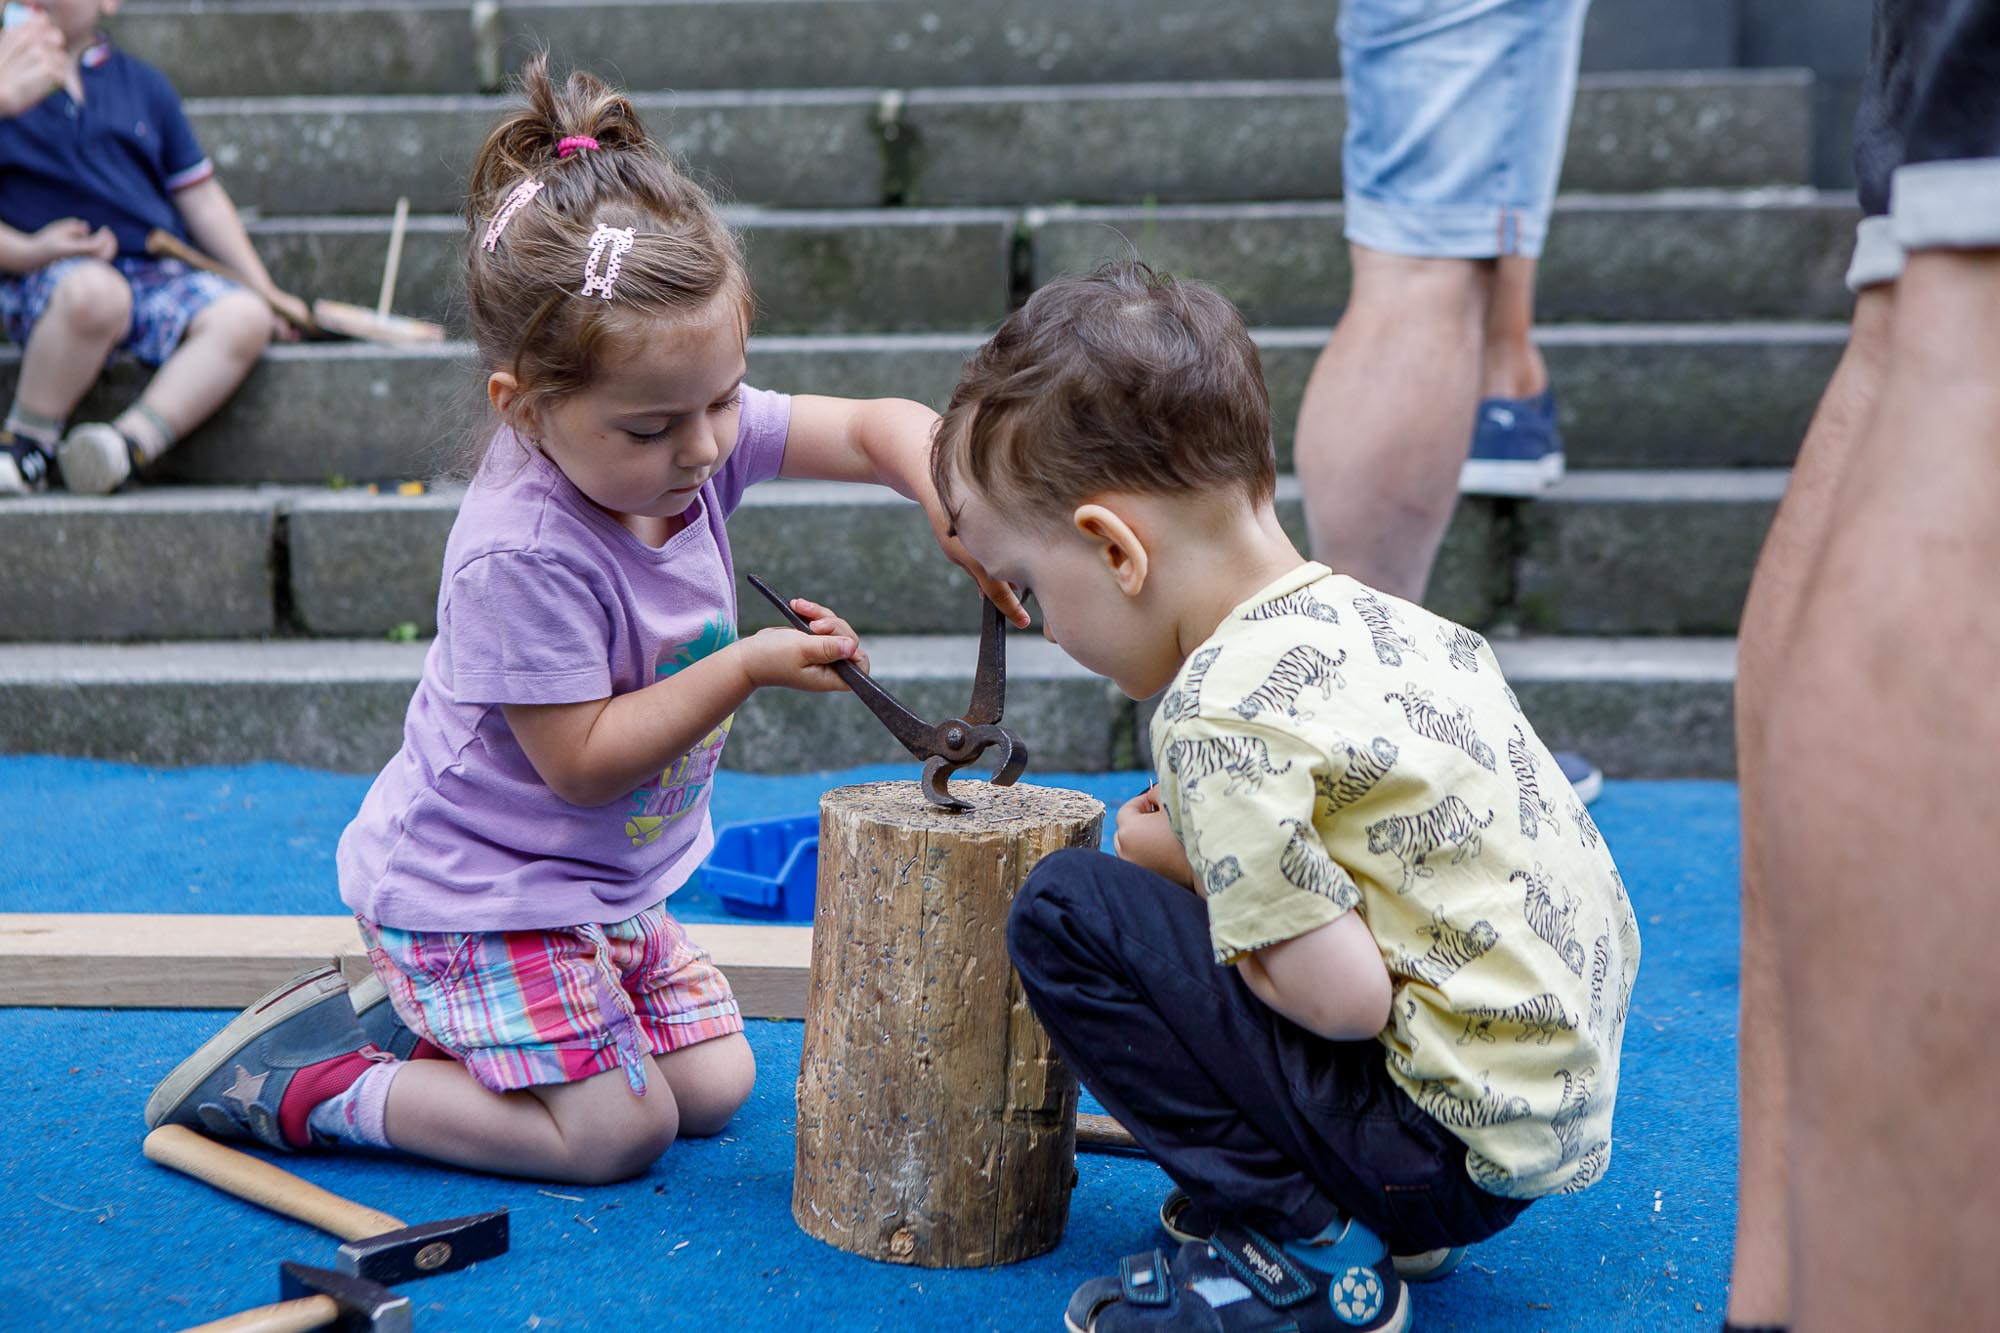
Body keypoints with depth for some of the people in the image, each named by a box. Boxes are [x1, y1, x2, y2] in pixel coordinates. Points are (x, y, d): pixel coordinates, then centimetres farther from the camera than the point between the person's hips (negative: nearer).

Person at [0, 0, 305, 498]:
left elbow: (200, 197, 18)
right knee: (95, 290, -39)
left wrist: (264, 290, 12)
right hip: (43, 278, -3)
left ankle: (131, 438, -37)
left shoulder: (143, 84, 17)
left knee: (244, 318, -26)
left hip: (156, 274, 4)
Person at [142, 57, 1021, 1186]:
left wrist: (956, 512, -28)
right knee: (617, 1131, -10)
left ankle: (431, 1016, 20)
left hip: (613, 882, 8)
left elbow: (876, 426, -8)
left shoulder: (700, 432, -11)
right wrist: (748, 668, -27)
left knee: (715, 1086, 11)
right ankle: (307, 1081, 1)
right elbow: (581, 763, -26)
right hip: (480, 889, -8)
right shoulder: (522, 557, -32)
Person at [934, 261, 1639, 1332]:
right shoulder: (1387, 620, 7)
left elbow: (1346, 1001, -22)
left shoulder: (1222, 710, -19)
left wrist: (1186, 869, -5)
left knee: (1066, 914, -10)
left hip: (1450, 1145, -9)